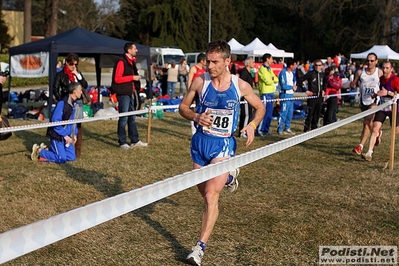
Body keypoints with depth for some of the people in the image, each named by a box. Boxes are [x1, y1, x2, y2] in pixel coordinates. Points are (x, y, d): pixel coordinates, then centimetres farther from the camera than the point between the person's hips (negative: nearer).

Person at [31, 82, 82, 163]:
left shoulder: (75, 105, 6)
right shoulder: (62, 103, -20)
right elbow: (55, 121, -22)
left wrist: (74, 134, 5)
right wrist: (65, 135, -20)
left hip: (67, 136, 8)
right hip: (57, 135, -8)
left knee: (71, 157, 2)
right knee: (62, 159, -14)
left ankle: (46, 150, 17)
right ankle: (39, 151, 5)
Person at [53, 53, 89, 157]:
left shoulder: (78, 73, 14)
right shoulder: (60, 74, 2)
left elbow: (85, 85, 7)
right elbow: (55, 89, 2)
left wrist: (78, 75, -2)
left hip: (78, 103, 4)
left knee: (78, 125, 2)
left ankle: (77, 150, 5)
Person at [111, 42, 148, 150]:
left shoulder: (132, 61, 14)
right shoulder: (121, 62, -15)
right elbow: (117, 79, -21)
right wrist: (133, 77, -19)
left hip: (131, 93, 9)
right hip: (123, 93, -9)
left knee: (132, 118, 14)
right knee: (123, 118, -3)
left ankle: (135, 141, 21)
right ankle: (122, 143, 5)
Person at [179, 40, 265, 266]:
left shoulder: (241, 86, -8)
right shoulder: (200, 82, -7)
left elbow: (260, 107, 7)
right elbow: (183, 107, 4)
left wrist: (252, 125, -13)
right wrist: (196, 116, -17)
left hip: (223, 144, -3)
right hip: (200, 141, 3)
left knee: (211, 195, -14)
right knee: (205, 192, 18)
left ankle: (201, 247, -6)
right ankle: (228, 176, 50)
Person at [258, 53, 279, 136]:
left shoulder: (269, 69, 19)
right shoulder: (262, 69, -9)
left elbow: (276, 80, 13)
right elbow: (268, 81, -18)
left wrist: (272, 78, -8)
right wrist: (272, 78, 3)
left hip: (271, 93, 9)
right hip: (265, 93, -9)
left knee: (269, 113, 10)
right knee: (264, 112, -10)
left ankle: (266, 129, 17)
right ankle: (260, 130, -6)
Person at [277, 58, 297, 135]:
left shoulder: (291, 72, 12)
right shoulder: (283, 73, -16)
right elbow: (283, 86, -21)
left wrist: (294, 86, 6)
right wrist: (292, 87, -8)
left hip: (291, 95, 9)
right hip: (285, 95, -9)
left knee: (290, 113, 12)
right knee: (283, 112, -8)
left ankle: (287, 129, 20)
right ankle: (279, 129, 0)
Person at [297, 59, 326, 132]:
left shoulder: (323, 74, 10)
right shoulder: (310, 73, -8)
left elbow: (325, 82, 30)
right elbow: (299, 80, -10)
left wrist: (323, 90, 15)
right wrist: (305, 90, -10)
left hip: (319, 97, 6)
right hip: (312, 96, -6)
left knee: (317, 113, 10)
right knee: (310, 113, -5)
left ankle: (314, 128, 20)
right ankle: (306, 129, 1)